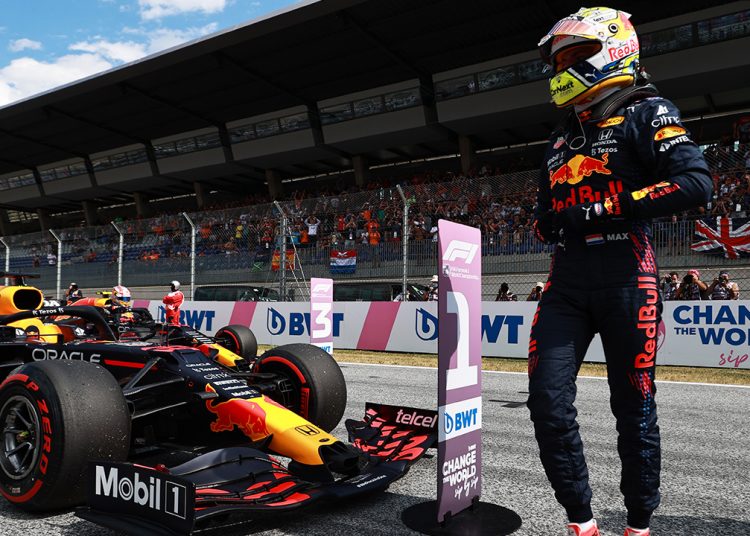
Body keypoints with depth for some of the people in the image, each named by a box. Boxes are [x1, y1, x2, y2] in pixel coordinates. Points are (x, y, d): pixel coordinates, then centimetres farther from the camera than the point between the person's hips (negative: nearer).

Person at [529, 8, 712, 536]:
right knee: (548, 404, -5)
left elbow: (696, 181, -11)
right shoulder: (562, 136, 23)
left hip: (625, 278, -5)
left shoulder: (646, 112, 2)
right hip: (567, 281, 6)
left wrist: (611, 206, -16)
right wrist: (546, 222, 8)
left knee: (633, 408, 5)